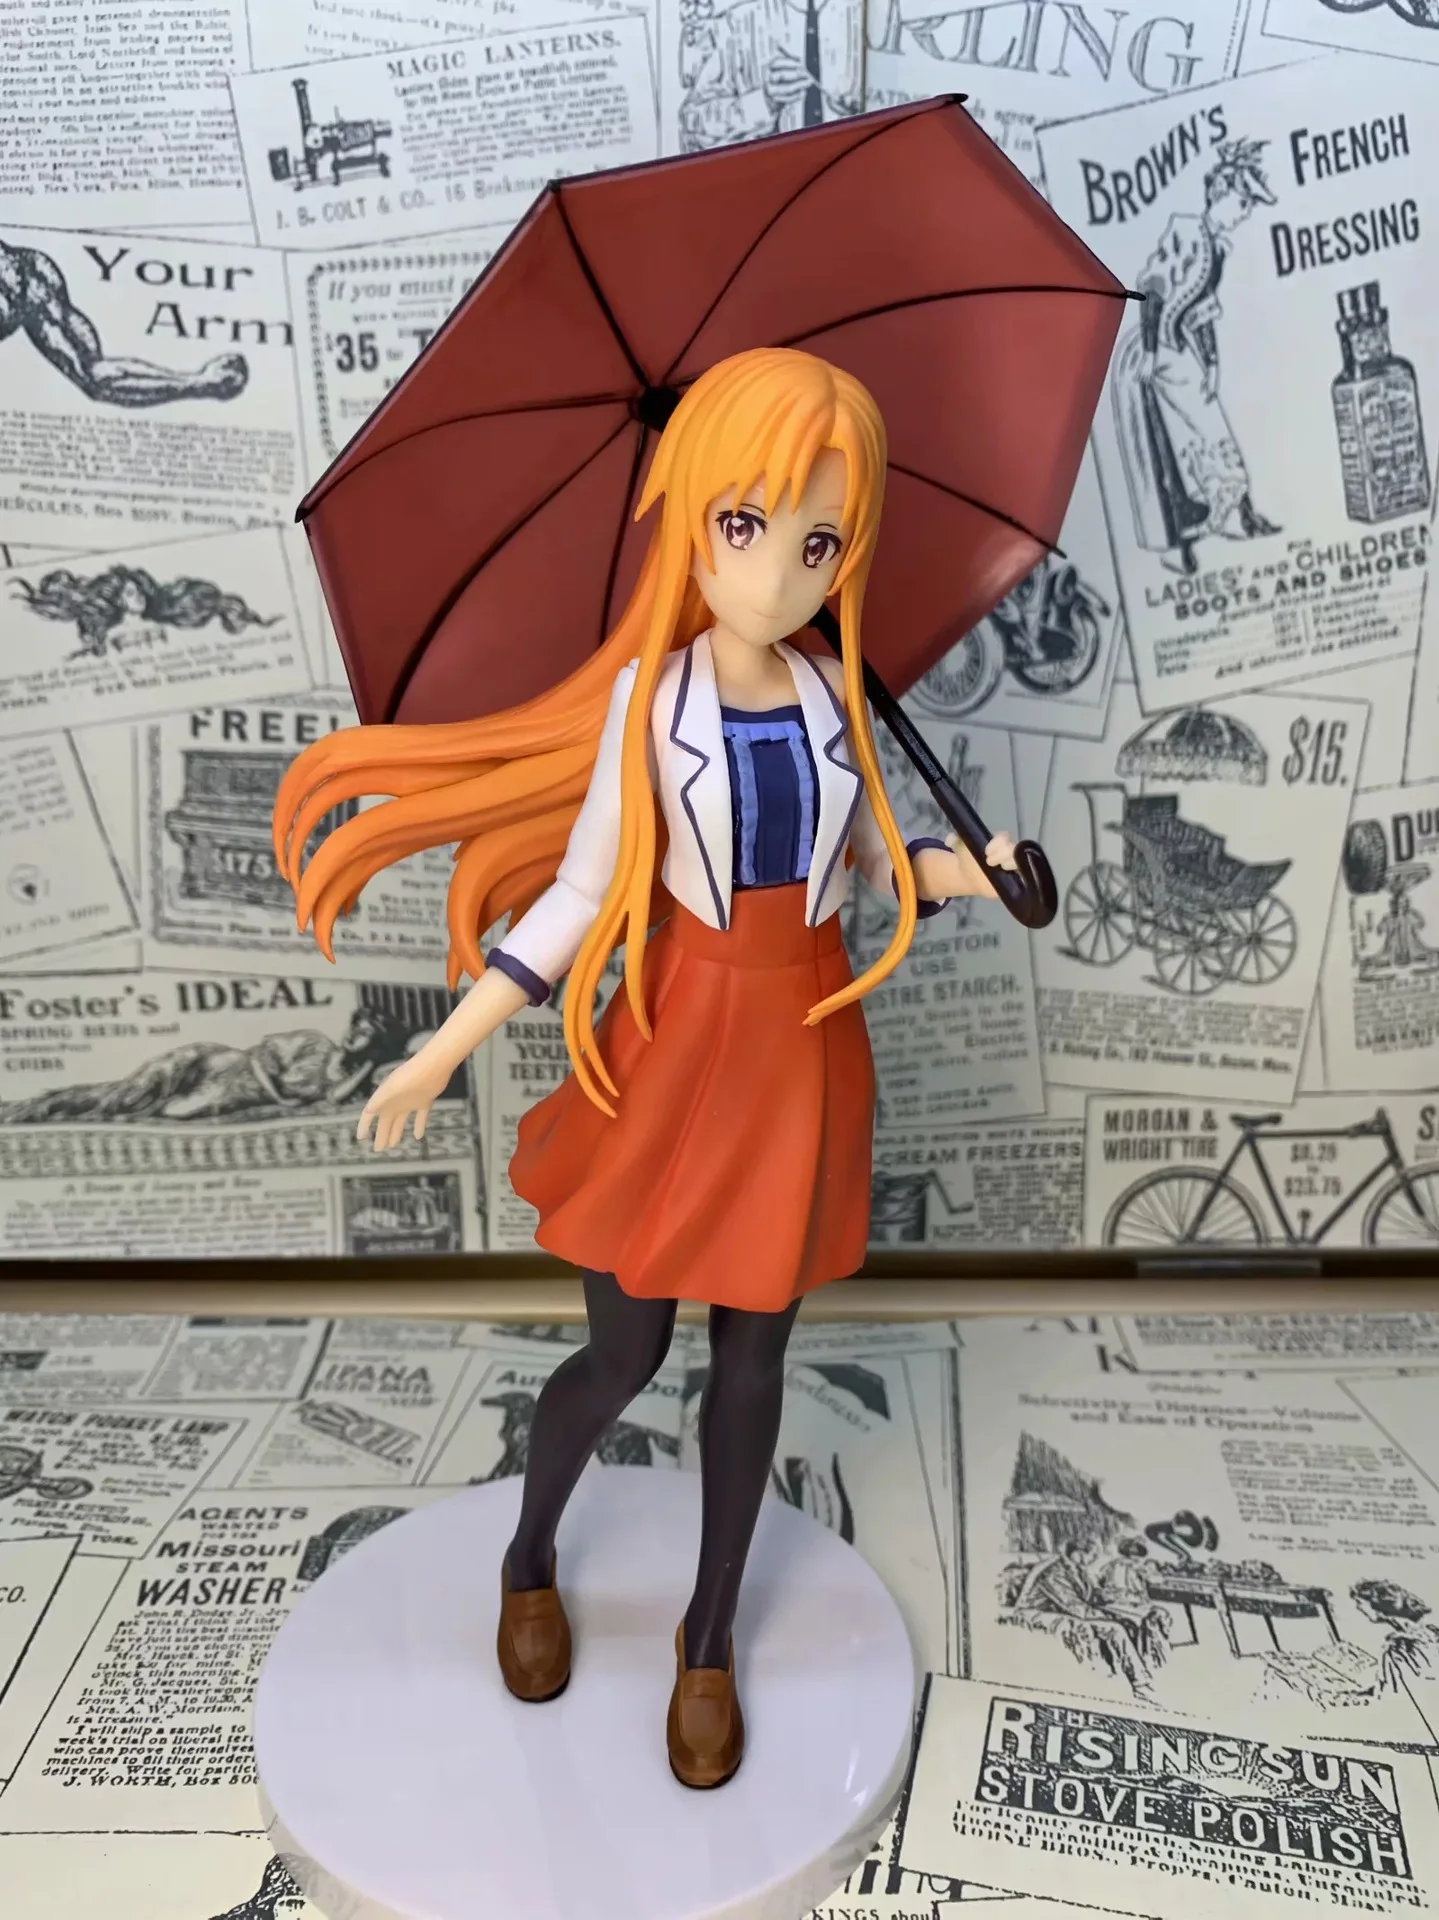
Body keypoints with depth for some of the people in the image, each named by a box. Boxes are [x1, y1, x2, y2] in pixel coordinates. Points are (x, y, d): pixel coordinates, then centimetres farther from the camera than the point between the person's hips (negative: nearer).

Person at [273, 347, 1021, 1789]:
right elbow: (581, 892, -9)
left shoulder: (835, 694, -2)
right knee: (624, 1355, 9)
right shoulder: (651, 693, -11)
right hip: (680, 1044, -3)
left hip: (804, 1049, 3)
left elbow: (878, 863, 8)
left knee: (751, 1359, 13)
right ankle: (528, 1560, 42)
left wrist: (965, 872, -14)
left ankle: (710, 1635, 36)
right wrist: (445, 1050, -10)